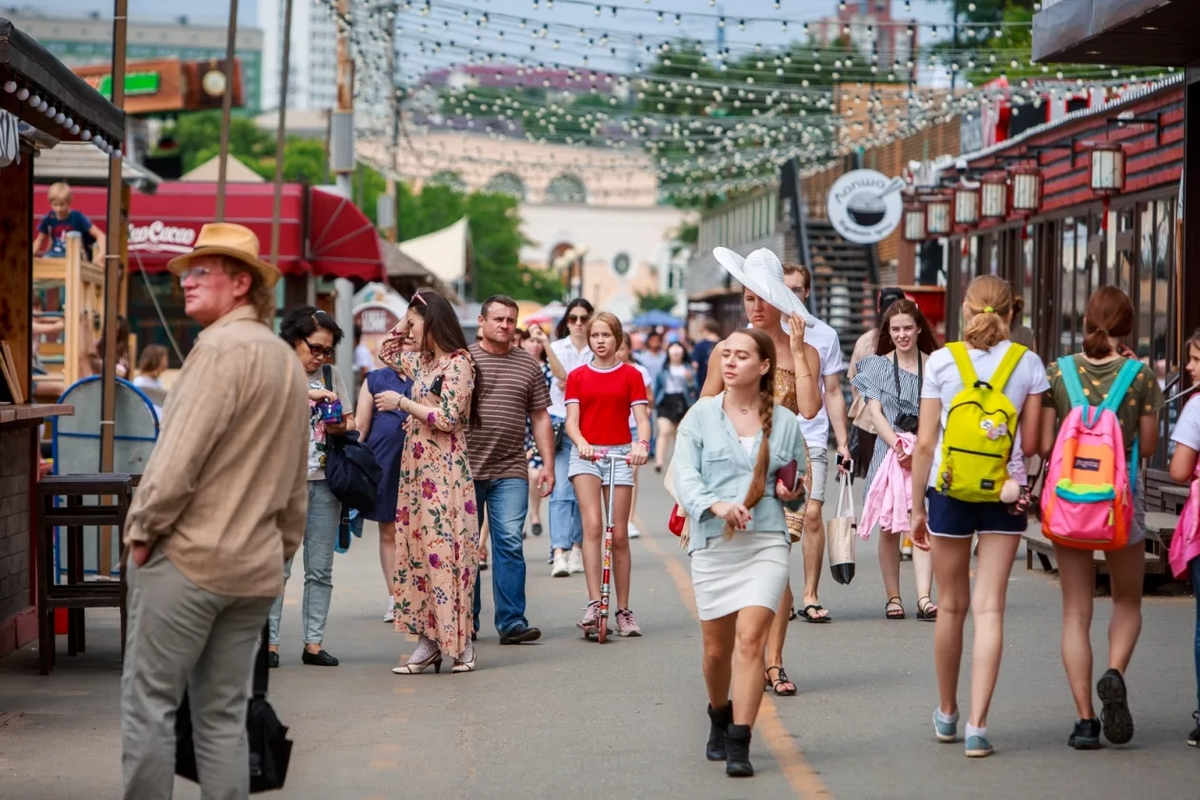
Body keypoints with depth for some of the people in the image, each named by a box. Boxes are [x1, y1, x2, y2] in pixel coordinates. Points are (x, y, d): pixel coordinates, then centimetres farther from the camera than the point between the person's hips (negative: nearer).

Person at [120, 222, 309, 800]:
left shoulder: (222, 347, -12)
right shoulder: (288, 361, 15)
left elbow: (180, 454, -18)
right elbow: (296, 480, 18)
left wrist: (142, 531, -9)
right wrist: (282, 547, 21)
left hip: (186, 557, -8)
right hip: (256, 568, 8)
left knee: (149, 702, -2)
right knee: (223, 714, 10)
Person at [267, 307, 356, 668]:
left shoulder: (331, 375, 13)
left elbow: (351, 421, 17)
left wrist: (340, 426, -5)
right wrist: (305, 395, -19)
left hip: (324, 480, 4)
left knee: (320, 570, 4)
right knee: (277, 568, -5)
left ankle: (314, 644, 7)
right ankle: (270, 642, -1)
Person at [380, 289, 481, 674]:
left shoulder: (458, 363, -9)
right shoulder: (423, 361, 15)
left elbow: (447, 418, -16)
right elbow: (387, 351, 31)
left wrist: (403, 402, -11)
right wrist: (408, 317, 18)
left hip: (444, 472, -9)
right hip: (418, 470, 9)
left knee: (443, 550, -9)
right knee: (418, 550, 5)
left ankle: (459, 642, -5)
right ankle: (429, 640, 6)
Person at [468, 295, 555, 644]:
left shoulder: (528, 366, 11)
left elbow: (540, 418, 13)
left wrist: (548, 465, 6)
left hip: (511, 472, 1)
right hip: (464, 469, -1)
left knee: (510, 544, -5)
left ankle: (511, 621, -4)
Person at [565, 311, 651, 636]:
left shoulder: (631, 375, 5)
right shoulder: (578, 376, 8)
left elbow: (642, 418, -2)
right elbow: (572, 420, 1)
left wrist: (642, 444, -23)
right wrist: (581, 443, -21)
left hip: (620, 454, 0)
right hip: (586, 454, 0)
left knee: (619, 534, 1)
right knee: (592, 525, -17)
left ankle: (623, 611, 9)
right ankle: (593, 604, -22)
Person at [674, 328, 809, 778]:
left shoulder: (786, 422, 8)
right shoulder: (701, 416, 4)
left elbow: (799, 489, 18)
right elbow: (685, 477, -5)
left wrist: (793, 494, -5)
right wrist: (717, 505, -23)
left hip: (766, 543, -1)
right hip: (713, 543, 1)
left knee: (750, 640, -14)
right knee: (717, 649, 8)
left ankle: (739, 745, -12)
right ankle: (719, 718, 37)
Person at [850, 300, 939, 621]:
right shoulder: (878, 366, 10)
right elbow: (875, 412, 2)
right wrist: (897, 445, -13)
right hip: (888, 449, 1)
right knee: (890, 526, 2)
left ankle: (924, 597, -18)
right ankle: (893, 597, 11)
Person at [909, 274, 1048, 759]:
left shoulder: (941, 362, -3)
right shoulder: (1028, 365, -1)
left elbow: (924, 443, -3)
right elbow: (1031, 443, 0)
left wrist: (917, 506, 5)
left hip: (948, 489, 0)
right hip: (1004, 493, 0)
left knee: (951, 605, 14)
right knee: (989, 608, 1)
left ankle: (946, 714, 29)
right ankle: (977, 724, -8)